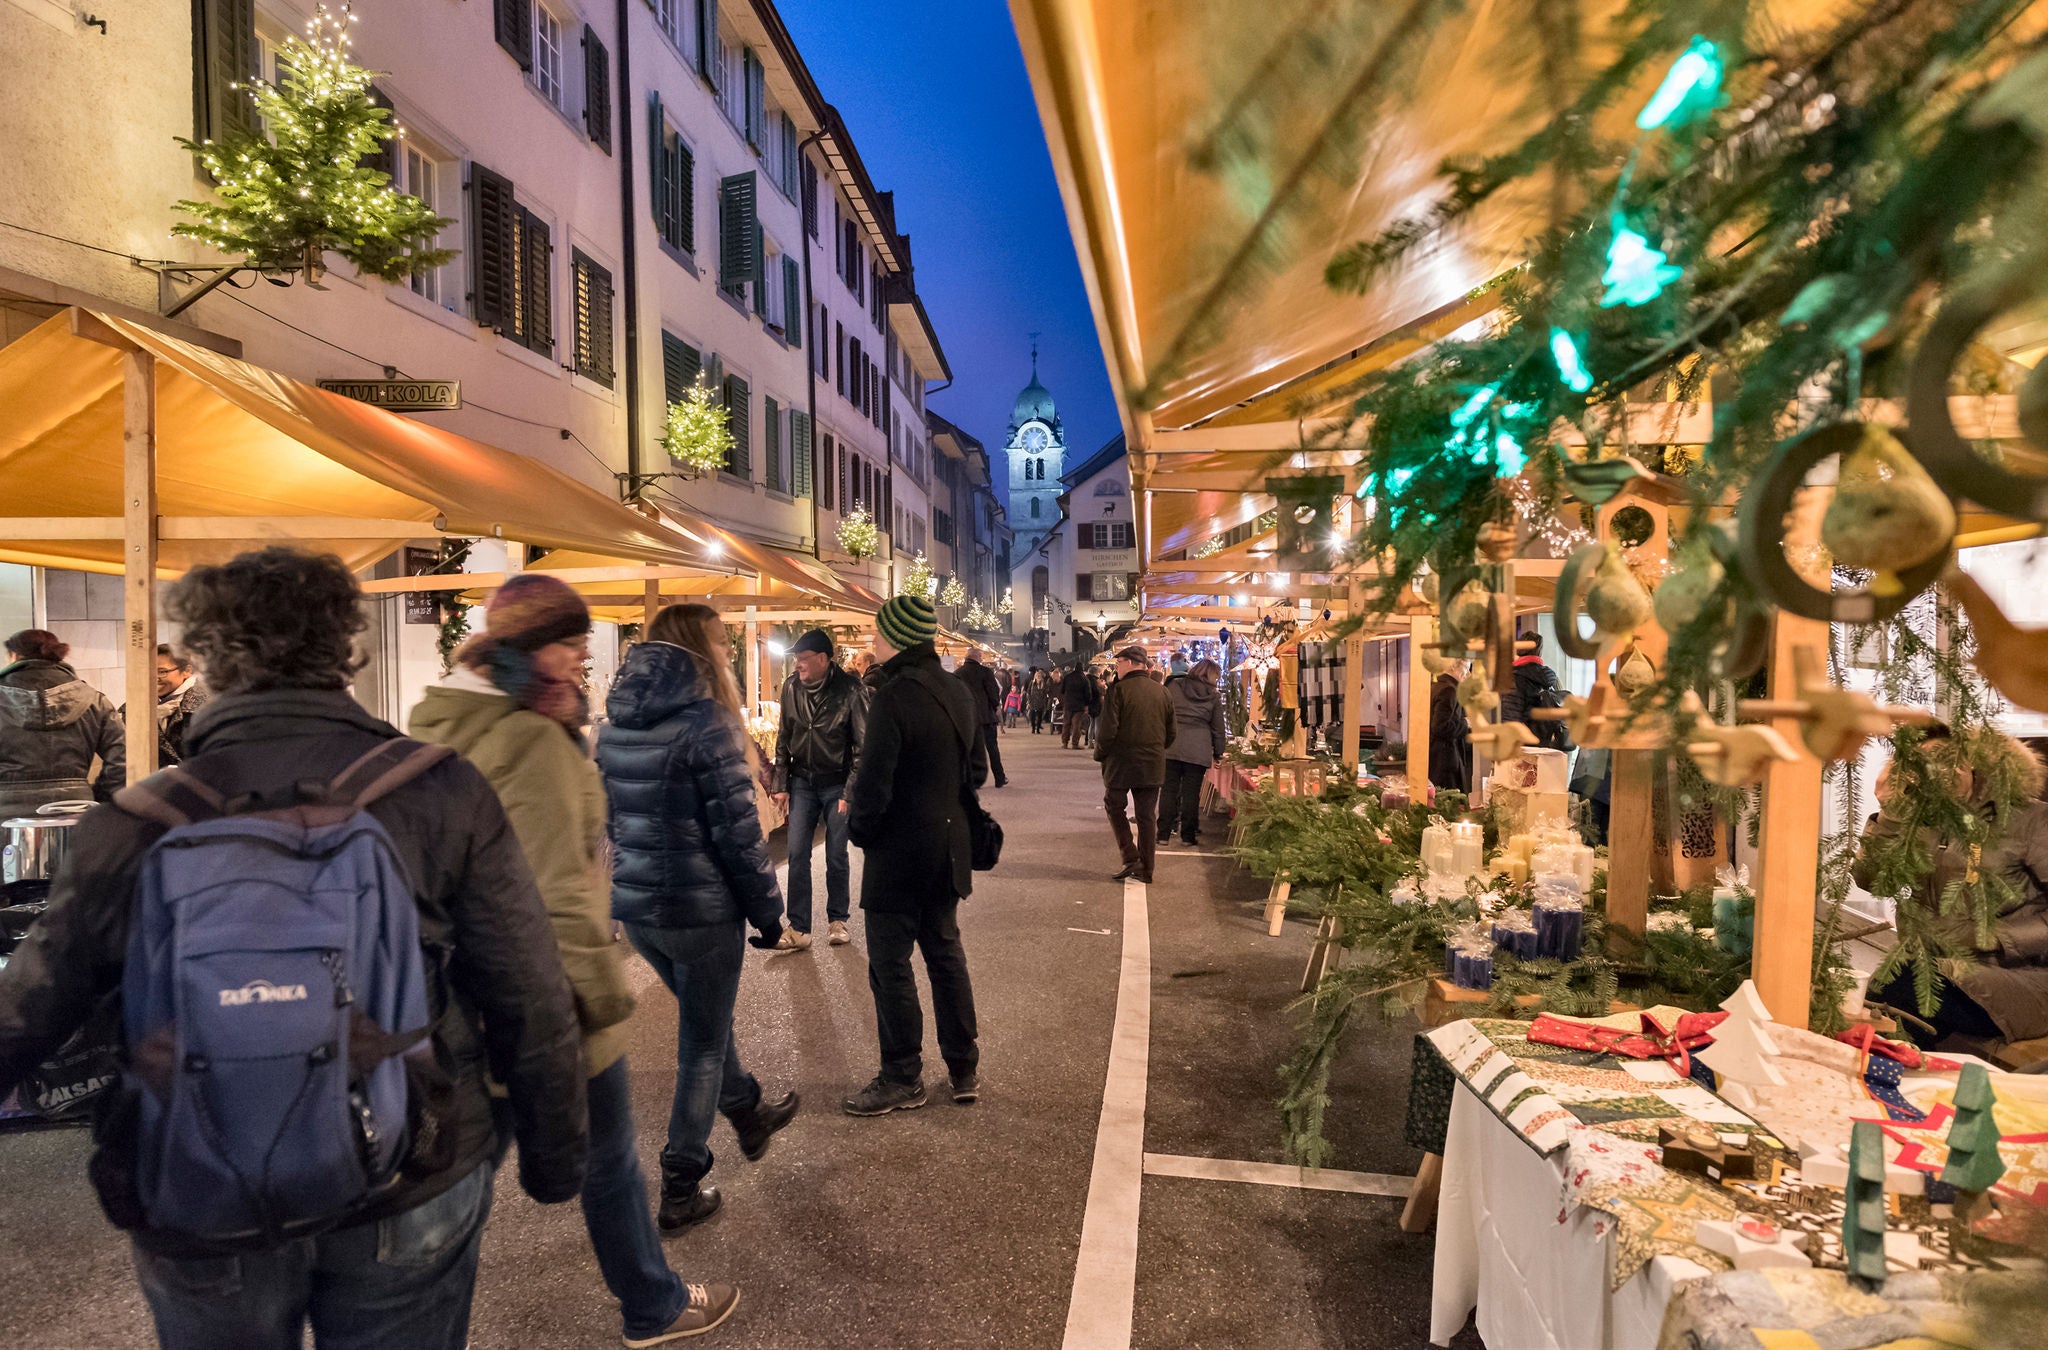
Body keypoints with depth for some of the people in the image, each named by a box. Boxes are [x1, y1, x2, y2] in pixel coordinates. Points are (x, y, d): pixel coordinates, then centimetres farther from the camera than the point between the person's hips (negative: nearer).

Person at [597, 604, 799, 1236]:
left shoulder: (616, 722, 5)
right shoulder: (705, 720, -18)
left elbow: (613, 817, 13)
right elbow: (737, 833, -18)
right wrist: (767, 909, -8)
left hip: (634, 905, 7)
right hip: (700, 909, -7)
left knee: (705, 1016, 27)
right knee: (701, 1044, 10)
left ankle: (749, 1112, 47)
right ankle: (680, 1191, 21)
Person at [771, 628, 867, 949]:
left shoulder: (851, 691, -14)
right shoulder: (791, 687, -1)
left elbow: (862, 746, -11)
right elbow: (784, 739, 8)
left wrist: (850, 792, -14)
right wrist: (781, 785, 5)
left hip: (836, 784, -4)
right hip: (802, 781, 4)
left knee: (836, 856, 5)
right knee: (797, 854, 2)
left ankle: (838, 920, 24)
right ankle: (799, 928, 9)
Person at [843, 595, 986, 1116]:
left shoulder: (893, 699, -21)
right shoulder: (956, 692, 4)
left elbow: (872, 787, -22)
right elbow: (976, 771, 12)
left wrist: (861, 831, -4)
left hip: (900, 853, -8)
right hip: (948, 848, 8)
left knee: (890, 966, 6)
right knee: (945, 954, 18)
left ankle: (902, 1079, 17)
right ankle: (965, 1069, 28)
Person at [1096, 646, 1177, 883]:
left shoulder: (1118, 690, -13)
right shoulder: (1163, 692, 4)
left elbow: (1108, 730, -16)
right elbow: (1171, 733, 9)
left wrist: (1100, 755, 0)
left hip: (1121, 763, -4)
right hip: (1153, 765, 5)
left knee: (1114, 806, 13)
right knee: (1147, 815, 10)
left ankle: (1131, 859, 2)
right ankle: (1145, 870, 14)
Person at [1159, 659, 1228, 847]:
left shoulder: (1173, 686, 5)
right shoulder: (1213, 697, 5)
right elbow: (1218, 728, 9)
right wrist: (1218, 752, 19)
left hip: (1171, 746, 1)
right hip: (1198, 751, -1)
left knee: (1168, 789, 6)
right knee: (1191, 792, 4)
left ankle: (1164, 833, 8)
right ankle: (1188, 836, 9)